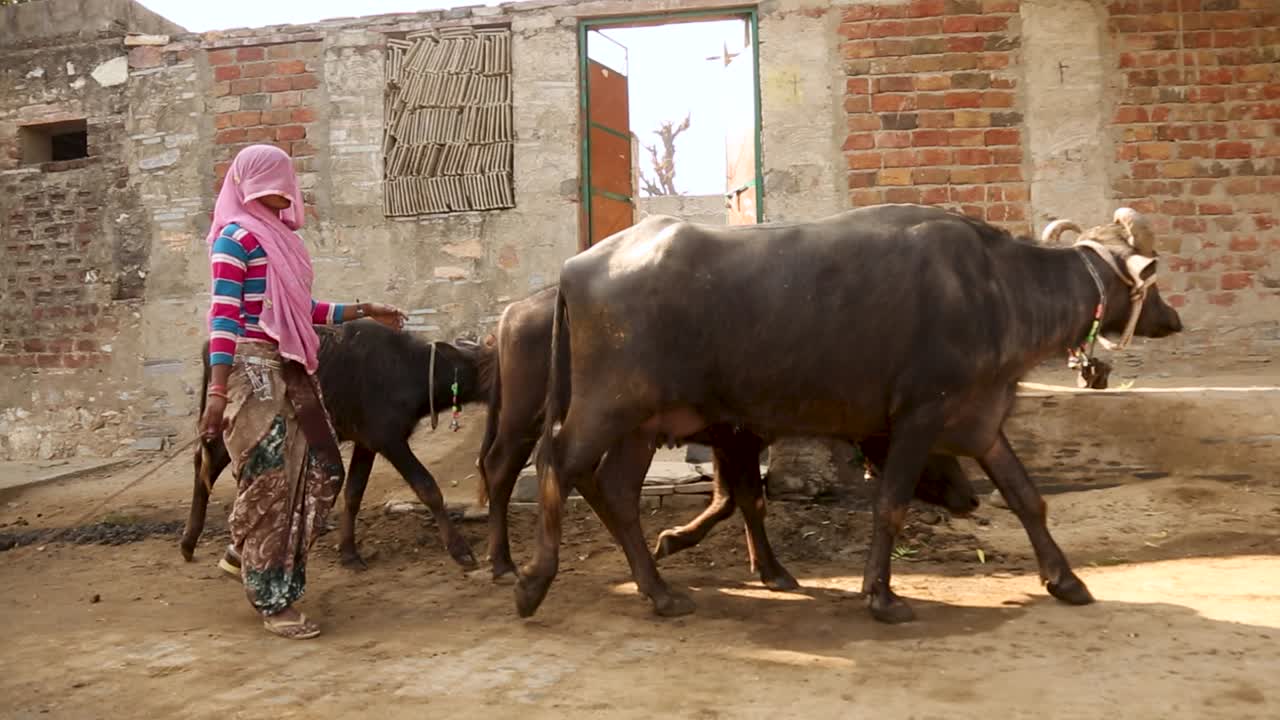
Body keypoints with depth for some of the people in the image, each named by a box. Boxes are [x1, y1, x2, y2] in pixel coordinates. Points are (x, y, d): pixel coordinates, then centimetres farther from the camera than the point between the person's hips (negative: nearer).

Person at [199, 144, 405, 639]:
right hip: (253, 367, -9)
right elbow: (224, 314, -15)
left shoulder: (279, 236, 17)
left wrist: (362, 312, 26)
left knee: (323, 472, 9)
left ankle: (244, 554, 27)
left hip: (291, 367, 9)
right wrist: (218, 389, -22)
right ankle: (273, 602, 7)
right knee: (268, 484, -4)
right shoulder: (237, 236, -7)